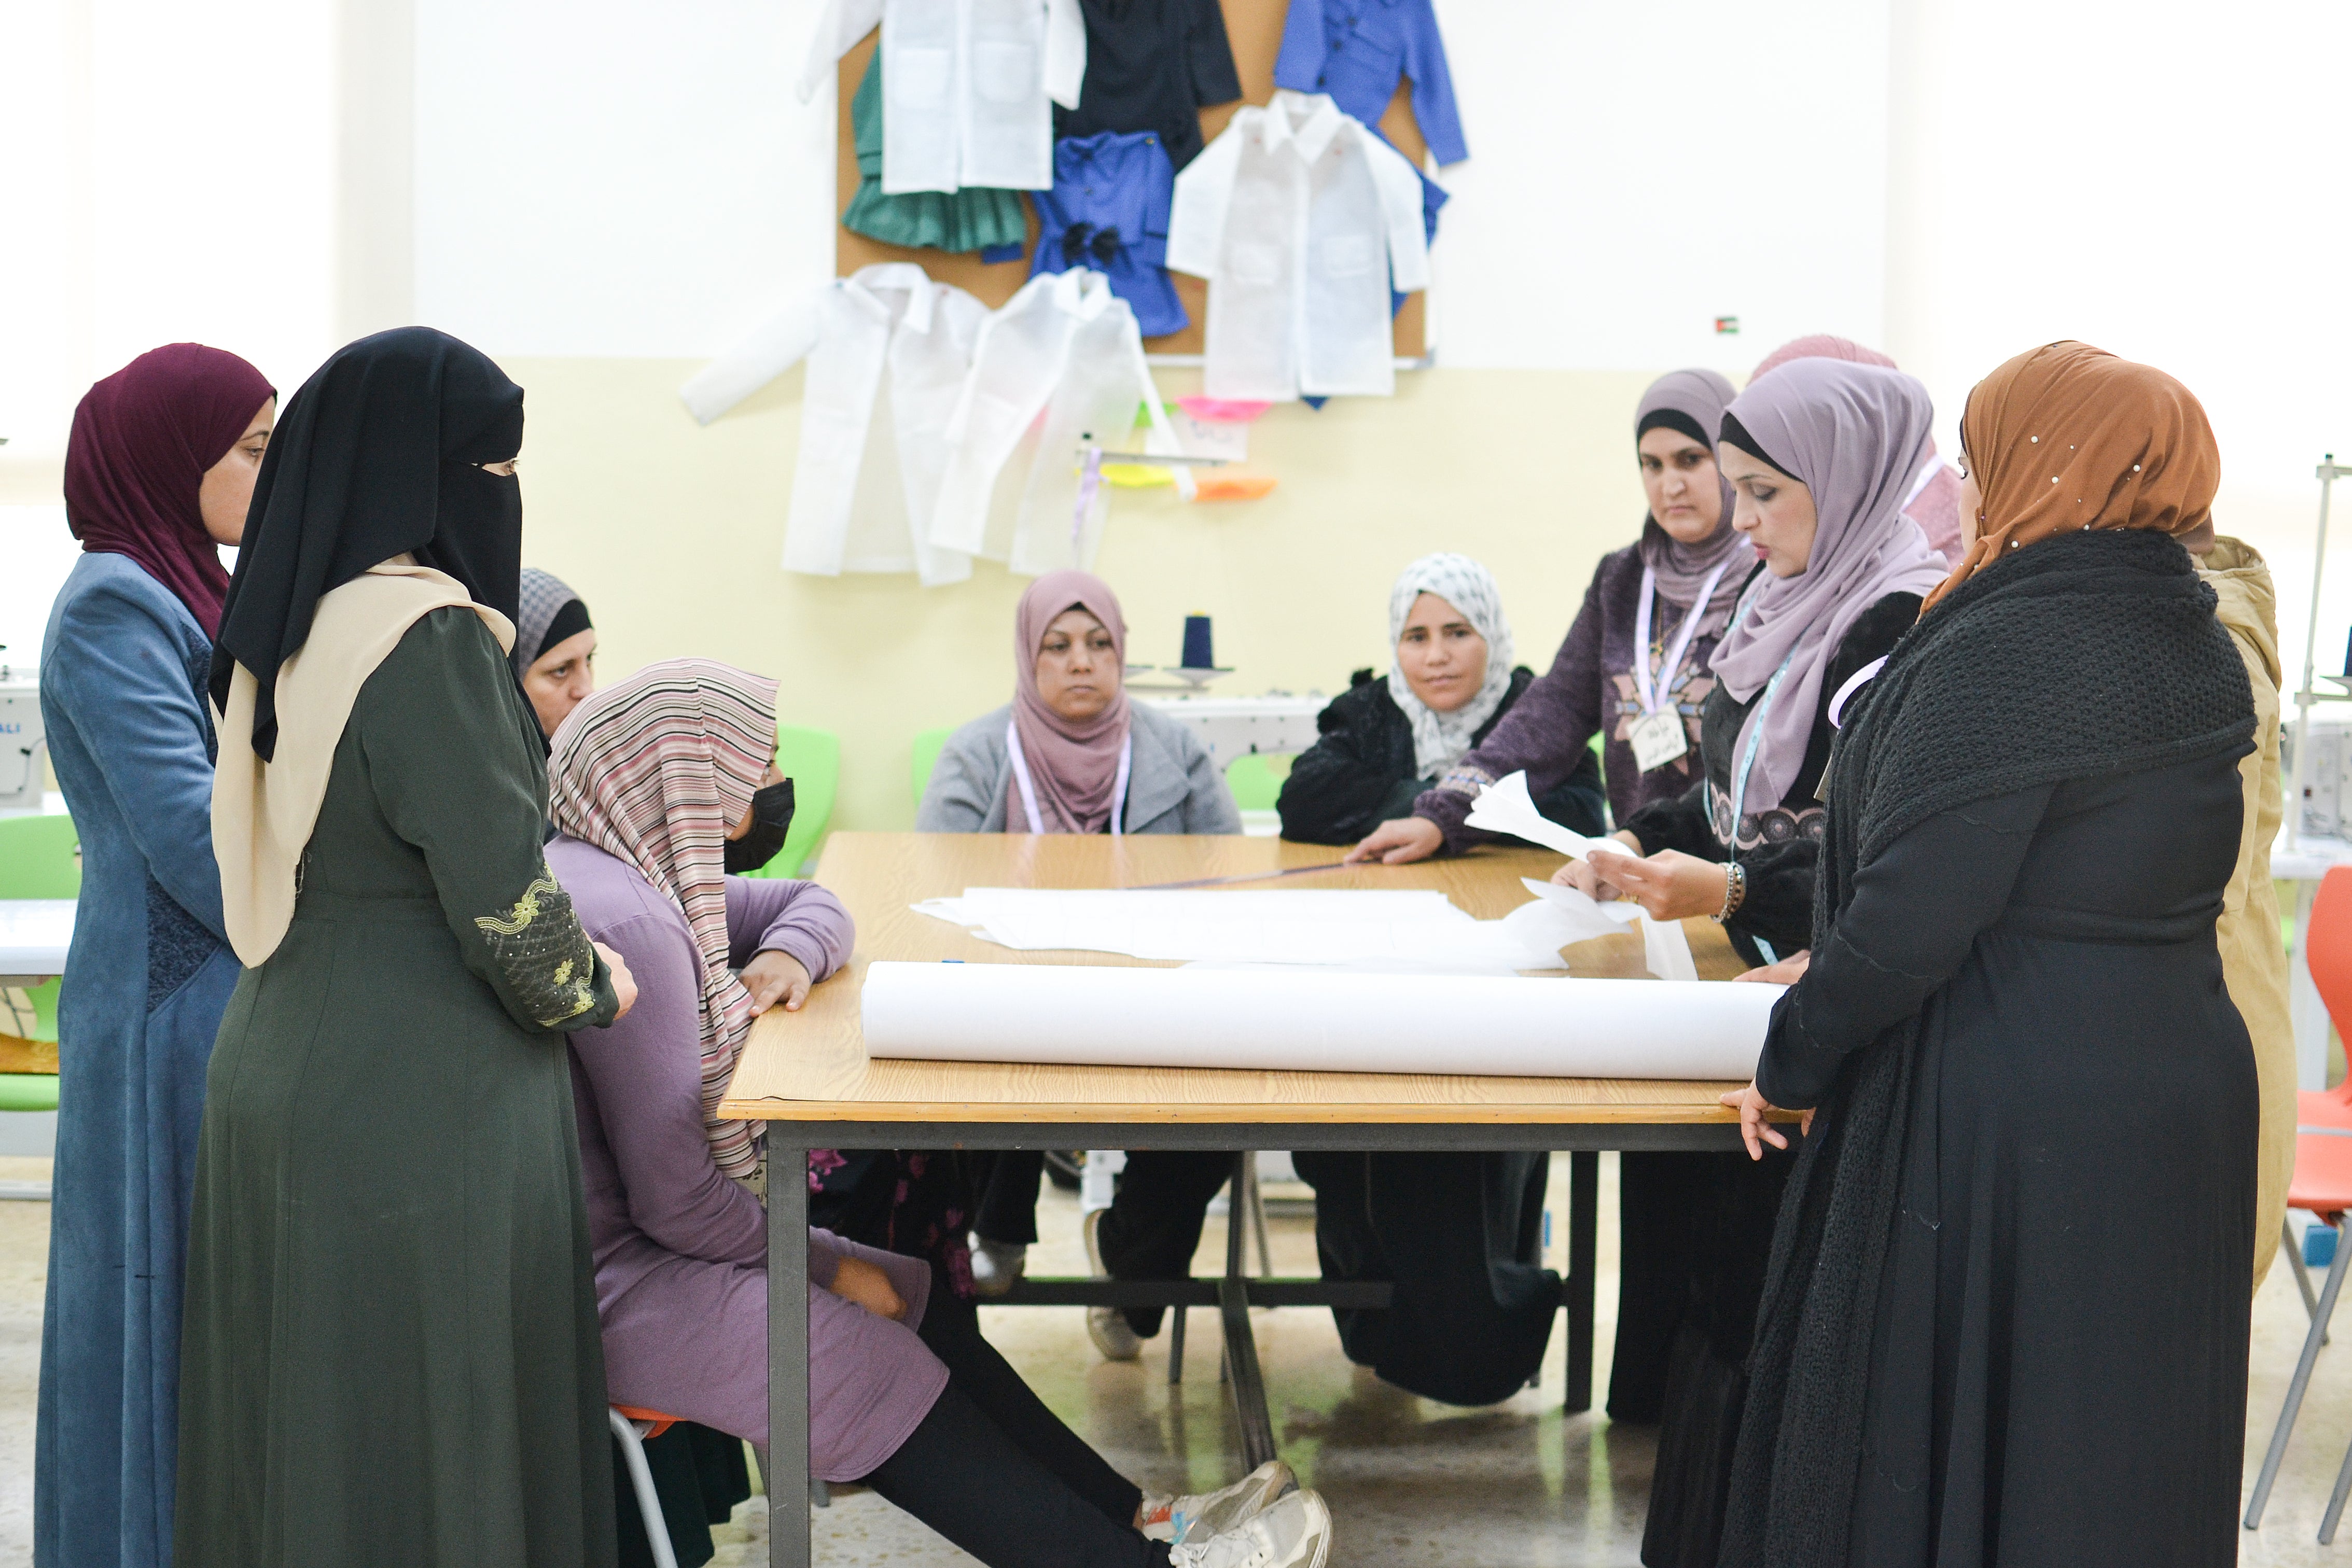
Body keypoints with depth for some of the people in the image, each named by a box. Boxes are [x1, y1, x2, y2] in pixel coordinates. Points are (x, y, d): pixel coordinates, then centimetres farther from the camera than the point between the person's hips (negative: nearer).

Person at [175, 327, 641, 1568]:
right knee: (434, 1436, 3)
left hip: (281, 1062, 9)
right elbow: (503, 895, -20)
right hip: (422, 1104, -9)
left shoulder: (292, 636, 8)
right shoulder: (426, 638, -19)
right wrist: (591, 990, 0)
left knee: (307, 1436, 17)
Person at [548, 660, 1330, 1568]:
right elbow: (677, 1198, -25)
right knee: (890, 1382, -9)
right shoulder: (626, 921, -25)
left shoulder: (633, 873, 7)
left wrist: (789, 953, -3)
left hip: (643, 1234, 10)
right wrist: (825, 1268, -10)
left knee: (925, 1313, 6)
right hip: (619, 1282, -10)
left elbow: (812, 905, 22)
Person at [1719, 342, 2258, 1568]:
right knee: (2117, 1454, 18)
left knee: (1930, 1448, 6)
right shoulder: (2193, 644, 7)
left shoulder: (2005, 650, -20)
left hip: (2009, 1128, -9)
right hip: (2183, 1088, 9)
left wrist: (1792, 1067, -6)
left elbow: (1913, 910, -22)